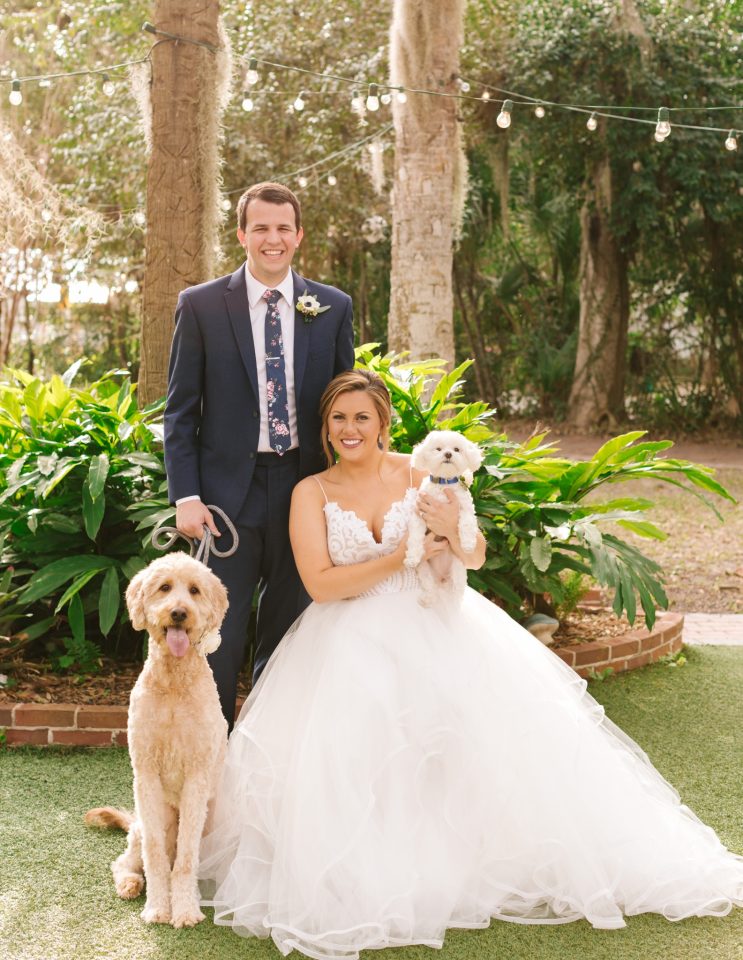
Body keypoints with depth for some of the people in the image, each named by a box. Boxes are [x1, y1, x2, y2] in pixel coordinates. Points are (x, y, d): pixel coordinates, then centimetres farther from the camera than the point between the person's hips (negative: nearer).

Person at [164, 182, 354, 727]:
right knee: (218, 641, 2)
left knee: (288, 640, 12)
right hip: (227, 492, -2)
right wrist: (185, 496, -8)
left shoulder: (334, 308, 5)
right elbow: (181, 410, 1)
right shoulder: (200, 305, 1)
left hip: (303, 491, 2)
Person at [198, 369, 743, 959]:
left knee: (494, 722, -21)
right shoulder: (312, 494, 2)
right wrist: (400, 558, -17)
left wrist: (455, 533, -21)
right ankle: (365, 885, -9)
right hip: (353, 640, -1)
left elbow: (476, 559, 3)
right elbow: (320, 583, -11)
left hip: (436, 625, 1)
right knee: (348, 750, -26)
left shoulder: (420, 474, 5)